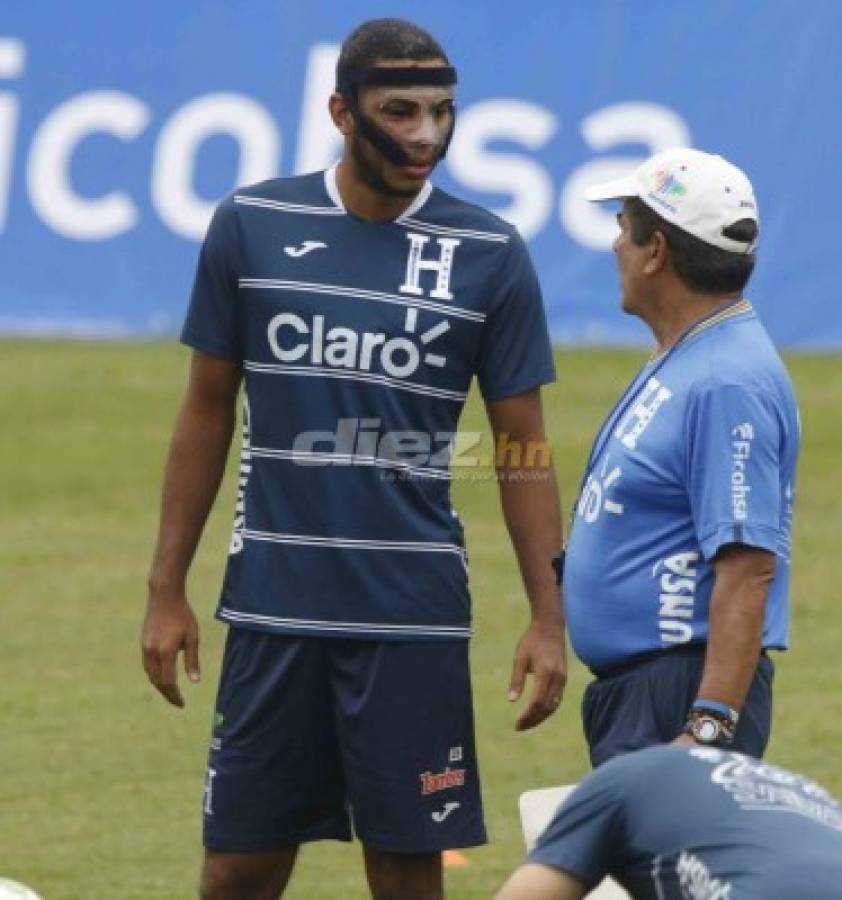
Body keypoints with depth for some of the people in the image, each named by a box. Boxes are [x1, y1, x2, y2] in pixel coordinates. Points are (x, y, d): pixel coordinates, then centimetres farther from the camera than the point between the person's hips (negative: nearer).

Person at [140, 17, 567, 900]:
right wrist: (166, 590, 6)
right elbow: (206, 412, 9)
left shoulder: (489, 254, 0)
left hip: (415, 618, -1)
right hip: (271, 606, 1)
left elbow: (522, 448, 5)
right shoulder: (251, 225, 2)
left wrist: (548, 615, -1)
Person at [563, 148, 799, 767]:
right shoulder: (674, 365, 16)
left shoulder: (729, 384, -18)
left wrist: (709, 729, -30)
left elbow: (748, 570, -25)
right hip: (629, 689, 11)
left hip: (682, 694, -11)